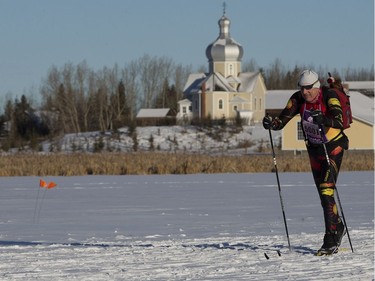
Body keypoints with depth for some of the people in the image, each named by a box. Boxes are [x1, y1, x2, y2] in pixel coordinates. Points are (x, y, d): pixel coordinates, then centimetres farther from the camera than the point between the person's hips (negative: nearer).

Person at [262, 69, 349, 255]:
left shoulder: (329, 97, -22)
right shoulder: (298, 99, -8)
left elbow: (339, 122, -35)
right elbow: (282, 120, -12)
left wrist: (325, 121, -55)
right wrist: (271, 123, -34)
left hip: (333, 147, -6)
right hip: (314, 149, 6)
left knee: (327, 192, -18)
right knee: (323, 194, 13)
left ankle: (331, 241, -17)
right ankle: (338, 228, 37)